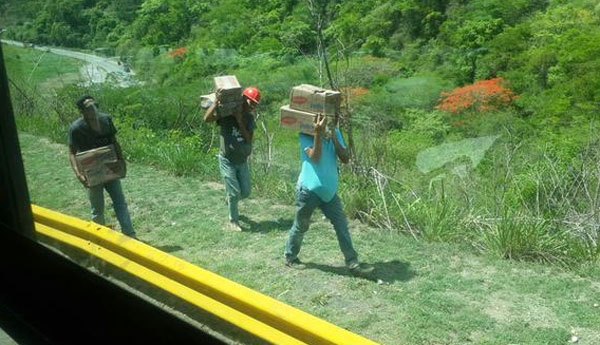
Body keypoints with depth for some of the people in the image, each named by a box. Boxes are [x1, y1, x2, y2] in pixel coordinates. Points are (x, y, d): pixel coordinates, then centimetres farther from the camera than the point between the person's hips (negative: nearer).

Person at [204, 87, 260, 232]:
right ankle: (233, 222, 16)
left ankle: (230, 201, 45)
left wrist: (240, 121, -20)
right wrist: (216, 102, -40)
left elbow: (249, 139, -10)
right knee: (234, 193, -5)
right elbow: (207, 119, -30)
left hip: (242, 161, 5)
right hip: (227, 161, -5)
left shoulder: (249, 118, 1)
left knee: (245, 192, 11)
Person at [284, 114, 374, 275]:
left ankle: (352, 263, 6)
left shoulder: (336, 134, 5)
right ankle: (290, 257, 31)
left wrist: (333, 137, -16)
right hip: (309, 189, -5)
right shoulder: (306, 135, -11)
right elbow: (315, 157, -26)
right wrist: (319, 133, -33)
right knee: (301, 226, 10)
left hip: (330, 191, 5)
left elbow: (345, 159, -5)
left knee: (342, 225, 1)